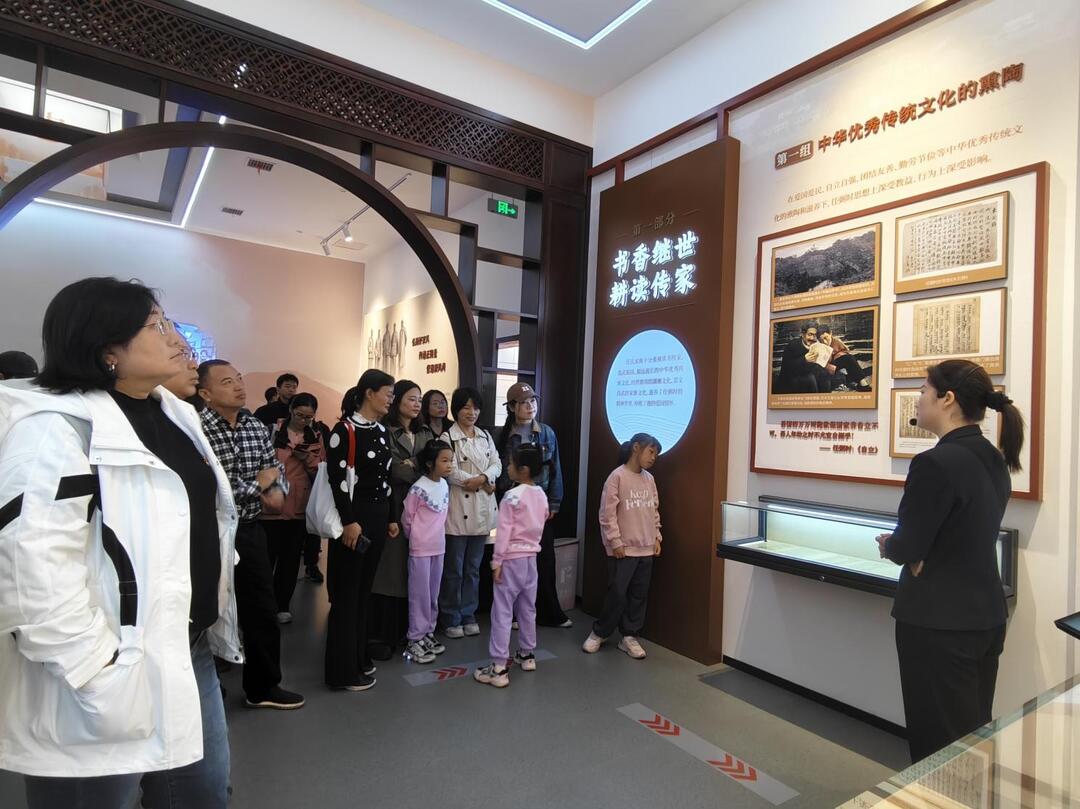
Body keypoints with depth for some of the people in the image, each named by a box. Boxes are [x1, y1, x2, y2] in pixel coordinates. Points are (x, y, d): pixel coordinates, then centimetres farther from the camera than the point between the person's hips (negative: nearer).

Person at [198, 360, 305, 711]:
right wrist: (258, 485, -13)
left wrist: (277, 489, -11)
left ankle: (263, 686, 33)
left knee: (263, 610, 15)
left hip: (251, 530, 7)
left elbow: (276, 469, 11)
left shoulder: (256, 426, 6)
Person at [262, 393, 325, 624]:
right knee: (268, 555, 2)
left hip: (301, 506, 3)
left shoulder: (316, 437, 9)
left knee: (291, 557, 10)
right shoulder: (274, 431, -1)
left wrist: (308, 458, -11)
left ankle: (282, 605, 23)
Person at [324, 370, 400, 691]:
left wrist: (390, 518, 15)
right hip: (353, 519, -7)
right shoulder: (345, 430, -12)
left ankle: (359, 656, 29)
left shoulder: (382, 430, 11)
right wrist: (349, 521, -20)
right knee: (346, 594, 2)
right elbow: (336, 478, -16)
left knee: (364, 590, 16)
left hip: (378, 517, 7)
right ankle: (343, 670, 13)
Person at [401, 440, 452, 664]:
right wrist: (416, 538, 4)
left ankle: (428, 634, 28)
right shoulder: (419, 488, -18)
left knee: (433, 594, 15)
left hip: (439, 547, 7)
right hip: (421, 549, -6)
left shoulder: (445, 485, 3)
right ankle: (415, 640, 13)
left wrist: (434, 535, 12)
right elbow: (406, 519, -8)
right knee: (420, 594, 2)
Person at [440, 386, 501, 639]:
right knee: (454, 568, 5)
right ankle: (451, 619, 17)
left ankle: (468, 615, 25)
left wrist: (482, 478, -15)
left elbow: (496, 464, 5)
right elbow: (452, 472, -15)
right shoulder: (448, 437, -6)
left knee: (473, 567, 14)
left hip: (482, 509, 5)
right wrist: (485, 484, -12)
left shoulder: (486, 436, 13)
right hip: (458, 508, -5)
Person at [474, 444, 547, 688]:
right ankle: (526, 655, 33)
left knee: (502, 612, -2)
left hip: (512, 559, -7)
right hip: (531, 557, 7)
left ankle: (499, 668, 1)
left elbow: (504, 532, -18)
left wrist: (497, 562, -13)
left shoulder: (512, 496, -18)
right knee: (527, 608, 19)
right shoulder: (542, 495, 3)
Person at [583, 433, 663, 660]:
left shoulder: (649, 479, 9)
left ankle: (629, 637, 23)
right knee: (617, 594, 0)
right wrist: (616, 542, -14)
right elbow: (607, 513, -14)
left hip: (646, 549, 6)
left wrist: (657, 537, 11)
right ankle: (599, 633, 19)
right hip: (623, 549, -6)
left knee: (639, 595, 10)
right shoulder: (617, 476, -12)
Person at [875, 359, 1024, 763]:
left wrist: (887, 545, 2)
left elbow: (906, 549, -19)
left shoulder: (936, 462, -22)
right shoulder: (994, 459, 6)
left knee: (940, 739, 7)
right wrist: (916, 552, -3)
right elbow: (962, 535, 10)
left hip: (939, 622, -9)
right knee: (974, 734, 21)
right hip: (985, 615, 9)